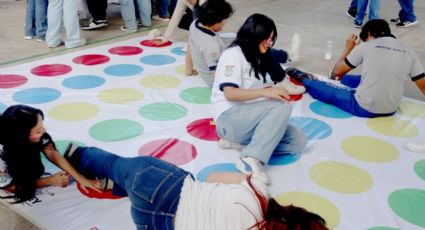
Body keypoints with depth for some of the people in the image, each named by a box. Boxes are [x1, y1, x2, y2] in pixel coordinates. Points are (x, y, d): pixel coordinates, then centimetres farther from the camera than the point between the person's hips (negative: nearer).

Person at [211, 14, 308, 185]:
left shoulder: (257, 59, 19)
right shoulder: (233, 54, -8)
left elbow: (255, 95, 14)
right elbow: (230, 94, -20)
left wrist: (276, 92, -5)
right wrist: (266, 92, -30)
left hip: (251, 118, 9)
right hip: (229, 118, -9)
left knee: (299, 141, -8)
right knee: (282, 107, -30)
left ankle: (242, 141, -10)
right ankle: (252, 159, -34)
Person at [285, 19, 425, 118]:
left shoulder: (365, 46, -6)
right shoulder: (409, 52, 2)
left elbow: (337, 72, 5)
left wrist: (348, 49, 18)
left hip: (364, 108, -5)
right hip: (391, 110, 5)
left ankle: (305, 79, 44)